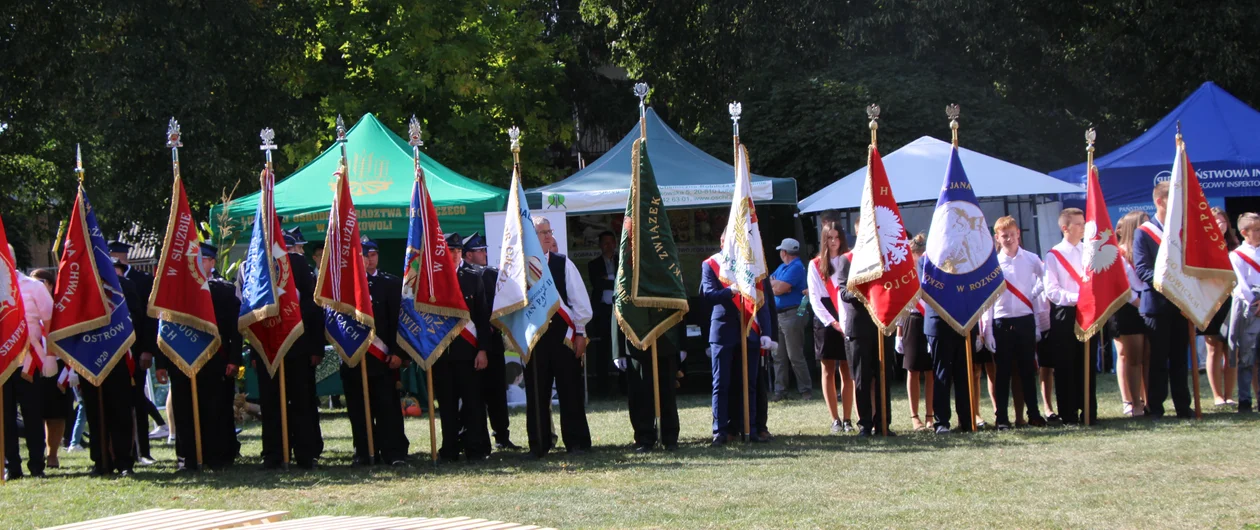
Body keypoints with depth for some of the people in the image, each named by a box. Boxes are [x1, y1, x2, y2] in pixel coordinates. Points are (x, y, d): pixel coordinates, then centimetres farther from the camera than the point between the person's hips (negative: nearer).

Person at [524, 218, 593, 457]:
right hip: (533, 336, -1)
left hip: (563, 333, 1)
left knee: (570, 389, 2)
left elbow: (579, 299, 4)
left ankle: (576, 442, 8)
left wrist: (580, 332, -1)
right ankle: (539, 444, 11)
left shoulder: (563, 264, 3)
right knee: (536, 392, 4)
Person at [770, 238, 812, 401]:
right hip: (779, 315, 9)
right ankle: (779, 391, 10)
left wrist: (773, 283, 2)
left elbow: (779, 289, -18)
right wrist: (778, 284, -8)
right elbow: (769, 282, 11)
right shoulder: (782, 267, 17)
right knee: (779, 356, 8)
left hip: (792, 315, -9)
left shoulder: (796, 267, -13)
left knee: (796, 357, -8)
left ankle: (806, 391, -4)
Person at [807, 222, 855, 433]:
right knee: (828, 371, 0)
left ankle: (847, 419, 0)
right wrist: (831, 321, -9)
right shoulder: (816, 265, 8)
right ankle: (835, 420, 3)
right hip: (825, 321, 0)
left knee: (846, 371, -2)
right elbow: (814, 298, 2)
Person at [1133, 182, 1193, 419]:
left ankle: (1183, 406, 11)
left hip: (1181, 303, 4)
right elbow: (1142, 269, -11)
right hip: (1157, 303, -4)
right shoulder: (1143, 233, -2)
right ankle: (1155, 408, 4)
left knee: (1180, 357, 7)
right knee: (1158, 359, -1)